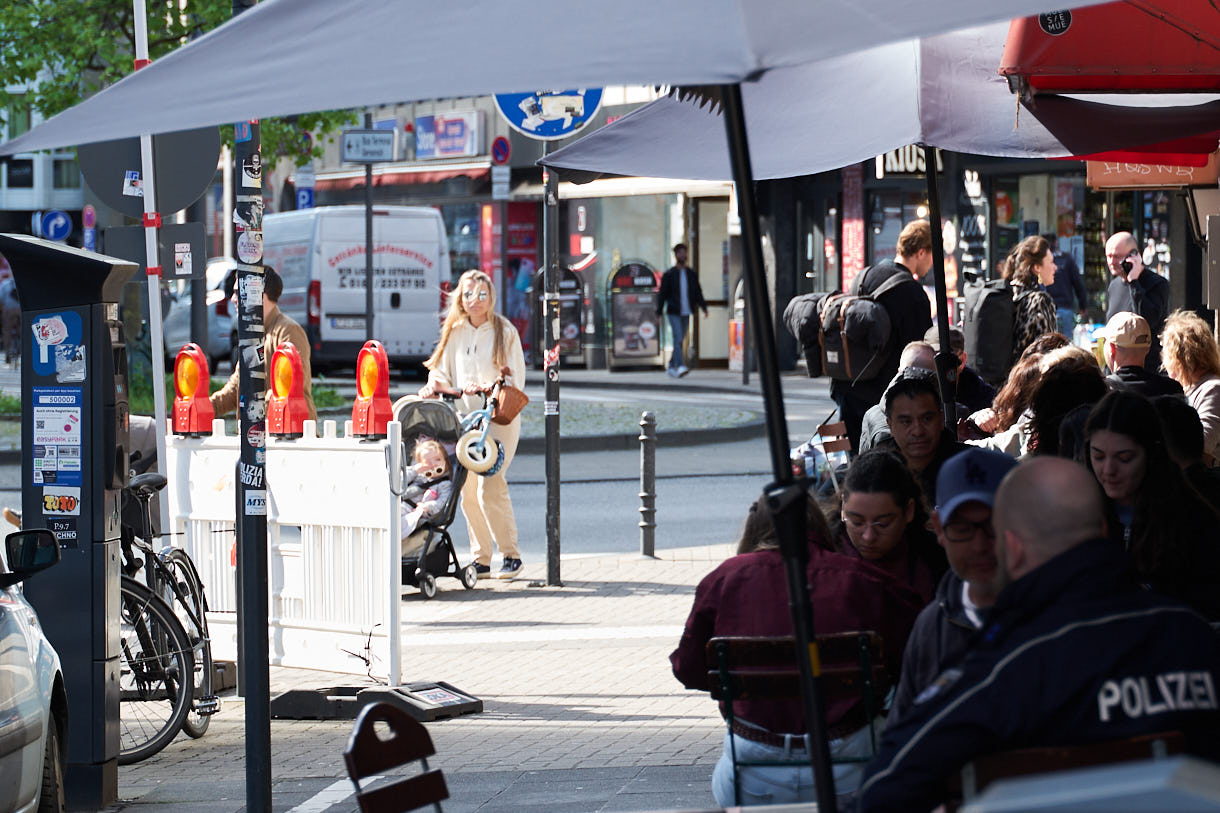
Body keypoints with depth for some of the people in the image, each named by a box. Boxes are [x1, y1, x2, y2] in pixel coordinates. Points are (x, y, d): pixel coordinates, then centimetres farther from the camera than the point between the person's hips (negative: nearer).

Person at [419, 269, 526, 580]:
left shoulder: (505, 332, 2)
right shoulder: (454, 333, 14)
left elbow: (515, 380, -3)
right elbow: (442, 373, 17)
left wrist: (488, 388, -20)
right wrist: (434, 386, -6)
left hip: (498, 418, -5)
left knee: (490, 487, -16)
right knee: (468, 490, 1)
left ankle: (511, 555, -6)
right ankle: (481, 559, 9)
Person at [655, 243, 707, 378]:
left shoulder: (691, 274, 10)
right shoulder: (669, 275, -1)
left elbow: (698, 292, 12)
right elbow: (662, 294, 1)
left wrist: (704, 307, -1)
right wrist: (659, 313, -3)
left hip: (686, 313, 4)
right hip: (673, 313, -4)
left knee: (680, 341, 10)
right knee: (678, 339, -18)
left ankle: (671, 366, 23)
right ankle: (679, 366, -27)